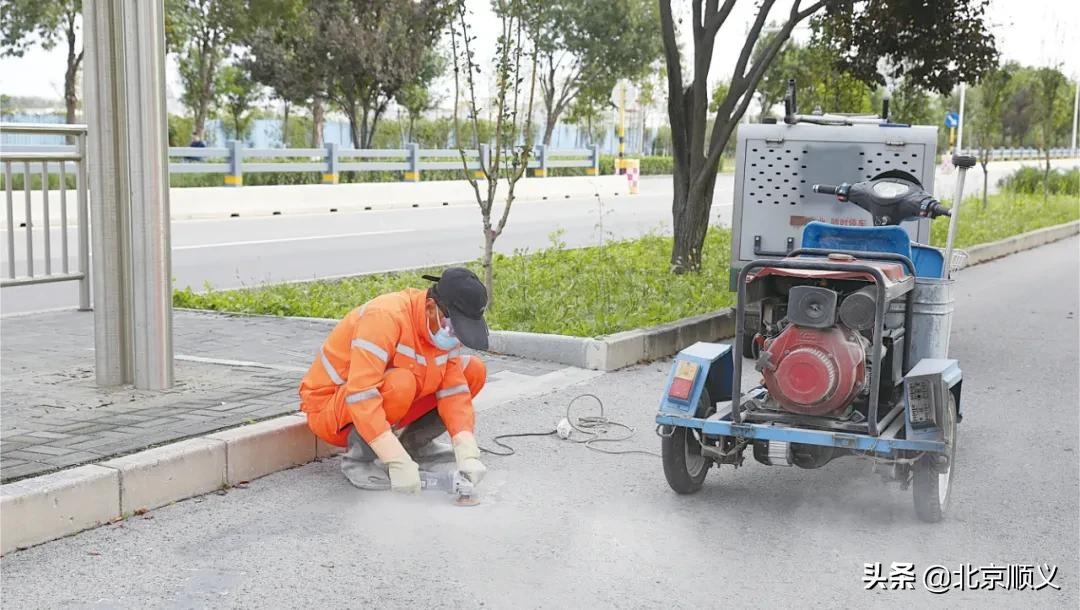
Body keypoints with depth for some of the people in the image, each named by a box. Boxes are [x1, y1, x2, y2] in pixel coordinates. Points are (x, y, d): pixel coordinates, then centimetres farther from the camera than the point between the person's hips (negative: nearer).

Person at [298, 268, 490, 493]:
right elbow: (361, 396, -38)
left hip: (383, 401, 7)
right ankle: (358, 459, -15)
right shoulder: (385, 316, -31)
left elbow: (454, 391, -7)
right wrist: (399, 462, -42)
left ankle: (415, 442, 12)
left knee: (474, 370, -4)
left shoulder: (443, 325, -7)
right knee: (400, 383, -39)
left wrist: (467, 453, -22)